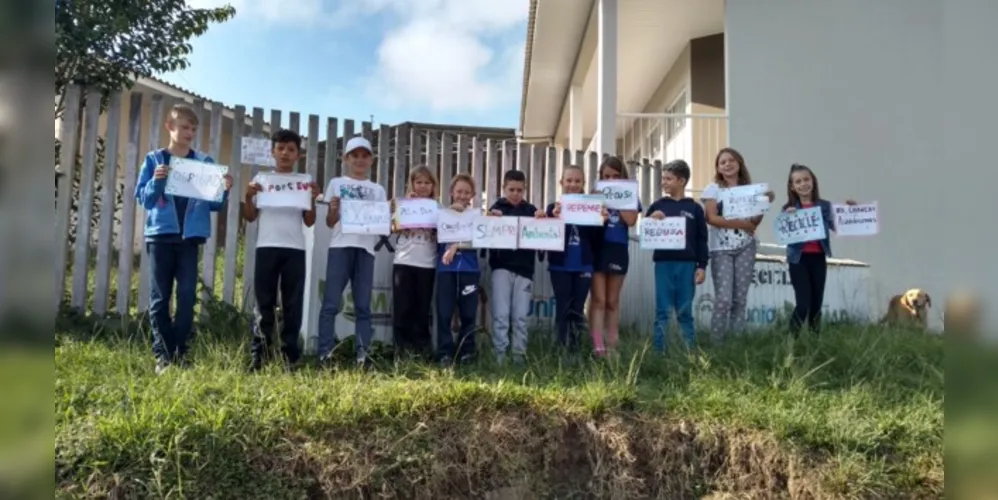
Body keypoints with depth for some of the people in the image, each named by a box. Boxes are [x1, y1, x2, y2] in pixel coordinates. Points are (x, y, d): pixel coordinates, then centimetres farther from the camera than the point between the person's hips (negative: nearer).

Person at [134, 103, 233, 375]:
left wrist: (225, 190, -11)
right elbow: (142, 197, 2)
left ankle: (180, 352, 8)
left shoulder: (205, 162, 8)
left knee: (187, 295, -1)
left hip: (190, 236, 1)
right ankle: (162, 354, 8)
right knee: (160, 297, 2)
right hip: (161, 234, -1)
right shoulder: (154, 160, 6)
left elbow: (214, 203, 8)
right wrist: (156, 181, -15)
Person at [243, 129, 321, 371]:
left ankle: (290, 355, 3)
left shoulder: (304, 182, 12)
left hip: (295, 248, 1)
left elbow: (309, 222, 9)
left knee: (293, 303, 0)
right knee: (264, 302, -2)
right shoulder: (261, 178, 9)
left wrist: (313, 199, -5)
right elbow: (250, 217, 9)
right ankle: (258, 354, 0)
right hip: (267, 247, -1)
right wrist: (248, 196, -8)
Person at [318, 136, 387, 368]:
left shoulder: (377, 190, 17)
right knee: (331, 302, -7)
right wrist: (333, 209, -13)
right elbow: (330, 222, 8)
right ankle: (325, 353, -5)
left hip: (366, 248, 2)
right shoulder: (337, 183, 11)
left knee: (363, 305, 2)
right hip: (341, 246, -2)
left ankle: (363, 355, 1)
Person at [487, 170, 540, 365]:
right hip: (501, 267, -2)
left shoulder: (531, 210, 9)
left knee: (520, 316, 4)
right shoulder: (496, 208, 3)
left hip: (524, 268, 2)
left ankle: (519, 353, 11)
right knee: (501, 314, -4)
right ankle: (500, 353, 2)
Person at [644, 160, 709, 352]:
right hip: (663, 264, 0)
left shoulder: (694, 208, 5)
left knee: (685, 312, 6)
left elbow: (701, 239, 5)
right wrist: (651, 220, -12)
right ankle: (659, 350, 8)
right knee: (662, 311, 3)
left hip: (687, 265, 0)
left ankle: (690, 350, 13)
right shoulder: (658, 205, 7)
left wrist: (701, 266, 0)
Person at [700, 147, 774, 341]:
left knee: (740, 298, 3)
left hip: (745, 248, 3)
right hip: (721, 249, -3)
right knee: (724, 298, -11)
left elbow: (755, 223, 6)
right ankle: (717, 340, -1)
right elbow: (712, 218, -11)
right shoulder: (712, 189, 1)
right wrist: (741, 224, -13)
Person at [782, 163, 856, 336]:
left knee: (817, 303, 9)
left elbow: (838, 227, 3)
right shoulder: (789, 209, -3)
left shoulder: (825, 206, 5)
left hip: (818, 258, 3)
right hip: (798, 259, -3)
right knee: (803, 303, -10)